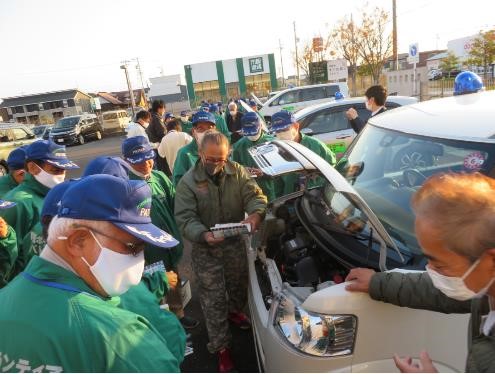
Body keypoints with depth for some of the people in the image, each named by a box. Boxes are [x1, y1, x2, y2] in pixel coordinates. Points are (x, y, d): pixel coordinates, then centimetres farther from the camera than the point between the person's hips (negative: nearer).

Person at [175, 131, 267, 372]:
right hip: (206, 249, -3)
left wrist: (255, 215, -35)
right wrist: (204, 235, -40)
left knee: (239, 284, 25)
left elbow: (255, 196, -11)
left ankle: (234, 311, 57)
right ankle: (221, 347, 22)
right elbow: (185, 219, -20)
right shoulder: (188, 182, -16)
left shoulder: (237, 172, -6)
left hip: (235, 242, 4)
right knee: (213, 299, 5)